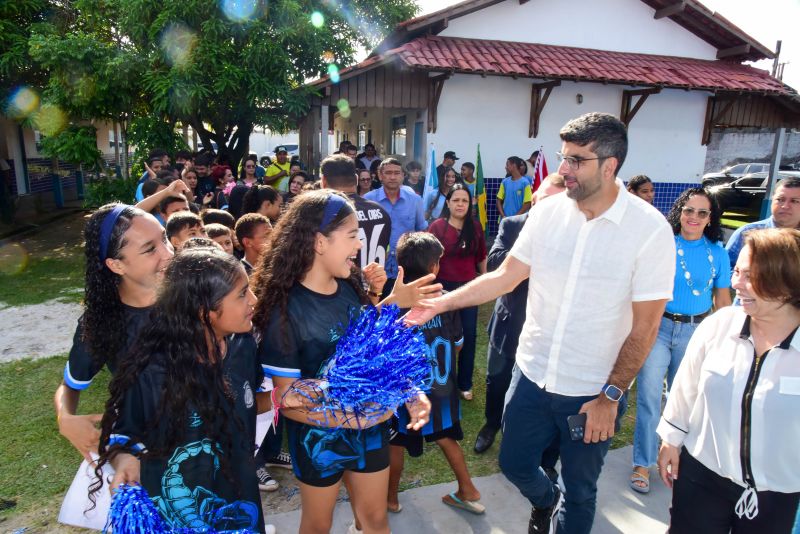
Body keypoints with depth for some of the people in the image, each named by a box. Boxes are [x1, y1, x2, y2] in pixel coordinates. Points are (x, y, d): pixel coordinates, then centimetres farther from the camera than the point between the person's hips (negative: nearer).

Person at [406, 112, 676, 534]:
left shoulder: (649, 229, -15)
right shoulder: (549, 212, -5)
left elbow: (644, 327, -12)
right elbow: (504, 277, 1)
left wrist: (610, 395, -12)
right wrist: (440, 302, -6)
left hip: (594, 392, -3)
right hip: (533, 376, 4)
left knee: (579, 492, 17)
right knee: (514, 464, 20)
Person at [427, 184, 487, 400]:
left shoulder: (476, 226, 0)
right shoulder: (437, 226, -8)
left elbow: (481, 256, 10)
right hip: (444, 286, -2)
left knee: (469, 335, 8)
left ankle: (465, 384, 23)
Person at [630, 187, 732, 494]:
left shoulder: (717, 253, 1)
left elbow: (722, 301, 7)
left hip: (696, 331, 2)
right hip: (658, 327, -2)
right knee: (649, 396, 0)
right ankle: (643, 463, 14)